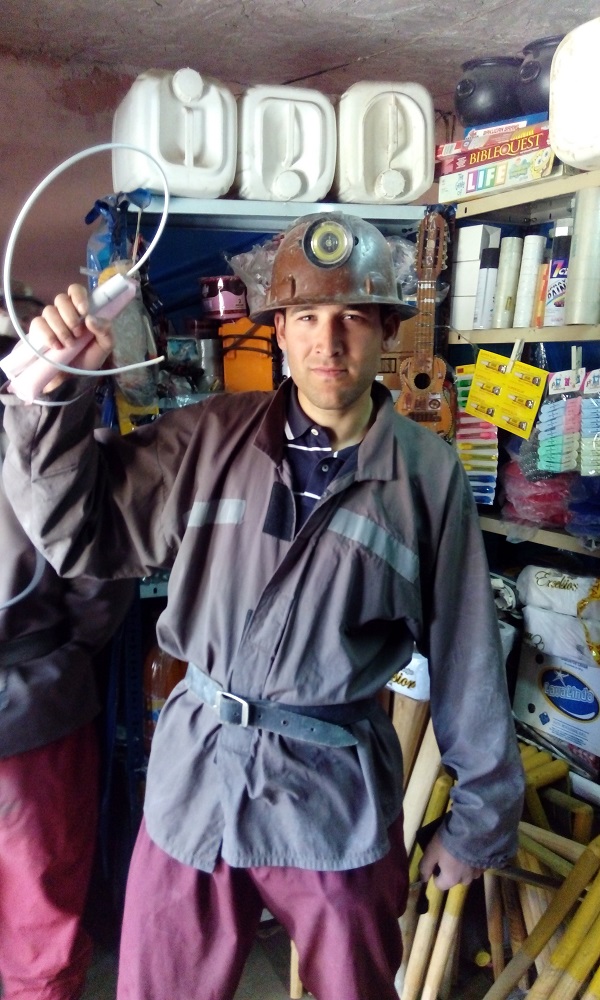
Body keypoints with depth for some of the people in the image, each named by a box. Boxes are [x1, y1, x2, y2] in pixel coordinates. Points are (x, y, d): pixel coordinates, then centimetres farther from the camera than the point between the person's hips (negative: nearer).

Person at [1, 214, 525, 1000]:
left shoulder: (428, 475, -8)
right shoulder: (210, 439, -5)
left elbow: (467, 657, -3)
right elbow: (80, 533, -2)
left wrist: (480, 816, 4)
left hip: (337, 796, -1)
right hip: (195, 773, 2)